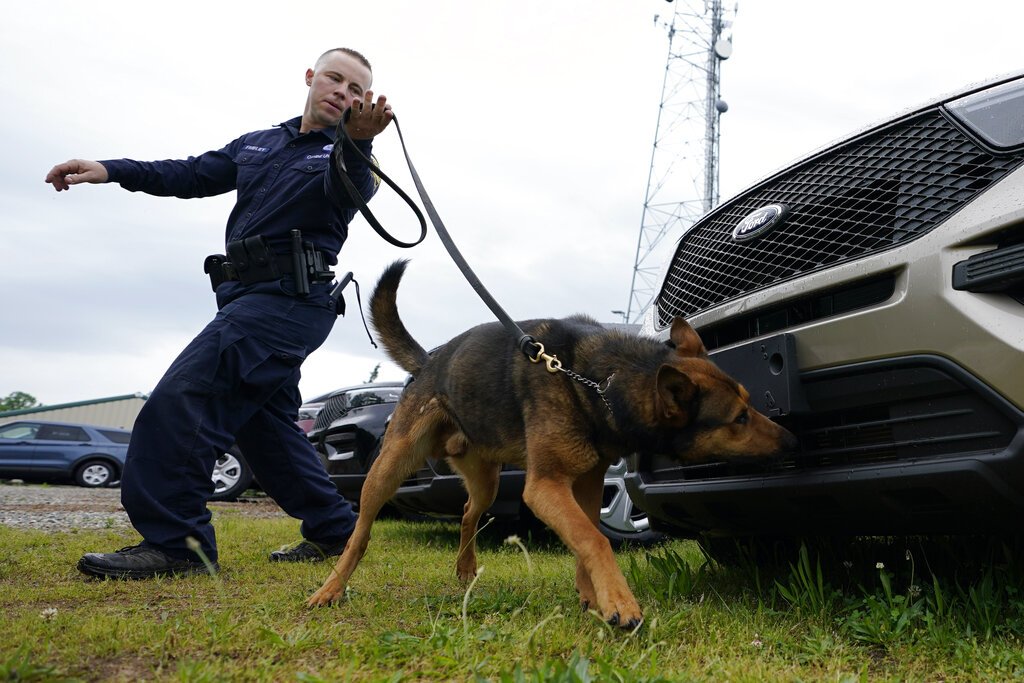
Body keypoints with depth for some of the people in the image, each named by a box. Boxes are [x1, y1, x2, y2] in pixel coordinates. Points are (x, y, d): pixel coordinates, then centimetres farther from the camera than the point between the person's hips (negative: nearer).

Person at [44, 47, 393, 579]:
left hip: (290, 298, -8)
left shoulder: (345, 155, 1)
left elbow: (347, 192, -23)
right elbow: (192, 175, 23)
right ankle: (333, 531, 20)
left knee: (182, 396, -19)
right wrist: (112, 170, 11)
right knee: (266, 424, 10)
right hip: (247, 296, 8)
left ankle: (174, 541, -15)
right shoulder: (258, 145, 22)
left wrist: (356, 140, -44)